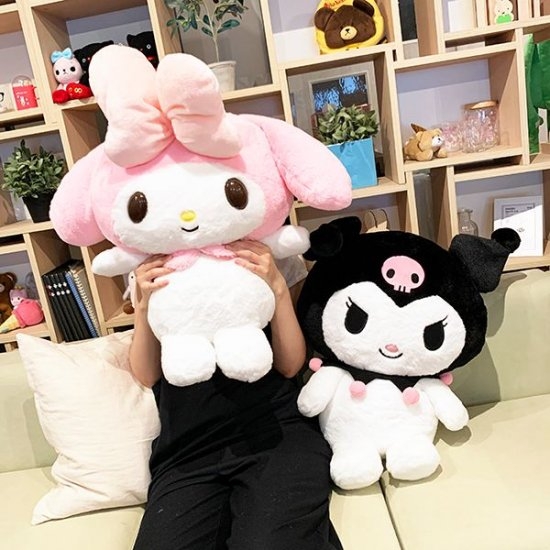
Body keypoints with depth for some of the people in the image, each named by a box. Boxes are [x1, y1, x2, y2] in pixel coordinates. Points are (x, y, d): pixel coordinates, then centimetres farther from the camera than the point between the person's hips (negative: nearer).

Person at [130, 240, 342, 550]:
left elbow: (290, 365, 0)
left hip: (277, 428, -1)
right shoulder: (153, 271, 11)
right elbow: (147, 375, 5)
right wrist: (145, 304, -11)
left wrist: (278, 288, -14)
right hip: (188, 445, 2)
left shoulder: (278, 260, 7)